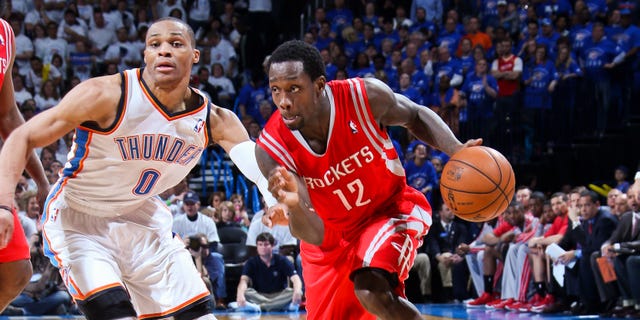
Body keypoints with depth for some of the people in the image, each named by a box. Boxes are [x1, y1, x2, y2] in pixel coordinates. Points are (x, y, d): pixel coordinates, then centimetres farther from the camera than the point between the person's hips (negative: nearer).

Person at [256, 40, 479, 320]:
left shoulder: (365, 96, -27)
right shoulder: (271, 149, -27)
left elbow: (416, 115, -3)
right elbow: (315, 235, -27)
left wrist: (456, 151, -20)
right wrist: (294, 207, -50)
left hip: (391, 208, -2)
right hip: (332, 235, 3)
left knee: (373, 291, -30)